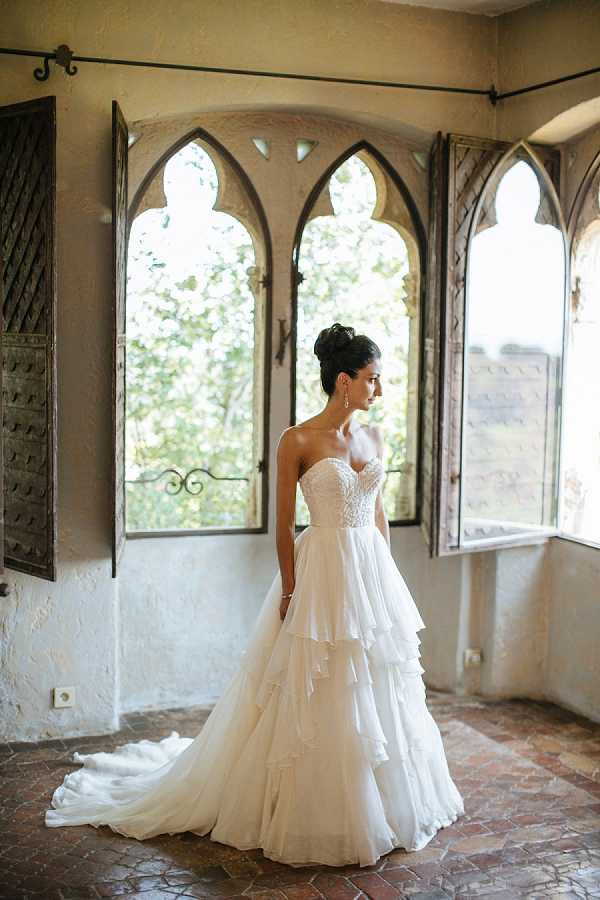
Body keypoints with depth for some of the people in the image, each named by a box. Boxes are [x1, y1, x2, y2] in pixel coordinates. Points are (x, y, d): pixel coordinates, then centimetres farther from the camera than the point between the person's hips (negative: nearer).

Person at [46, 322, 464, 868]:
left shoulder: (373, 439, 8)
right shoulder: (299, 441, -10)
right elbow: (284, 524, -8)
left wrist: (386, 579, 13)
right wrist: (289, 590, -10)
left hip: (372, 574, 6)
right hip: (322, 572, -6)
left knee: (376, 693, 13)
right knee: (320, 699, 1)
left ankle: (378, 804, 30)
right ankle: (317, 815, 18)